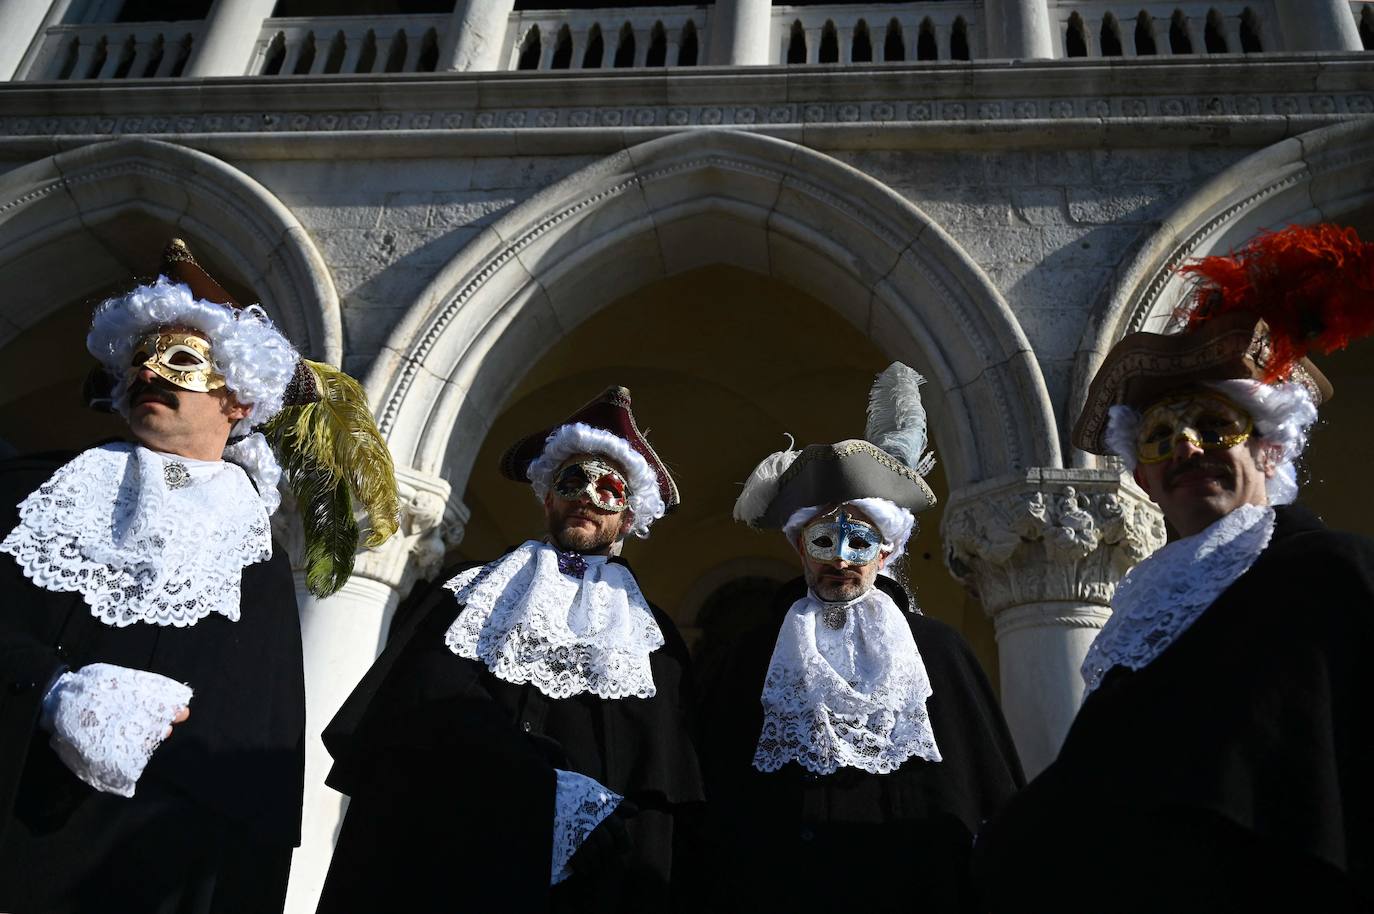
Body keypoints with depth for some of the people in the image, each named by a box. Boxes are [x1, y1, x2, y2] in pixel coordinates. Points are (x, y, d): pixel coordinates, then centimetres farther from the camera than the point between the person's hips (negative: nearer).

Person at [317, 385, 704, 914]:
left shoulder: (653, 639, 10)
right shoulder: (468, 595, 8)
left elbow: (666, 796, 3)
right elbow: (431, 708, -8)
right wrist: (552, 793, -20)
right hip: (445, 871, -1)